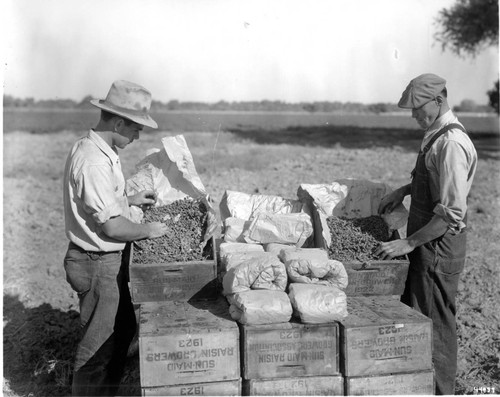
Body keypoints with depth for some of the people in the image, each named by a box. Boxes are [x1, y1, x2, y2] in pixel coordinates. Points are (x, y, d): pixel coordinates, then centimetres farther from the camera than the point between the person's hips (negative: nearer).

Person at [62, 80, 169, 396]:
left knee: (123, 329, 22)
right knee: (100, 344, 5)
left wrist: (130, 199, 12)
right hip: (99, 265, -10)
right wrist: (149, 230, -11)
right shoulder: (94, 162, -26)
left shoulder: (96, 150, 6)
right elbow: (112, 227, -26)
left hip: (110, 260, 10)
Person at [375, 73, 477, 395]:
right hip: (427, 245, 10)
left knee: (435, 324, 4)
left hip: (439, 248, -10)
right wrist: (405, 190, 13)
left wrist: (408, 243, -21)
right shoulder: (437, 136, 9)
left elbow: (452, 212, -24)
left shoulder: (451, 144, -21)